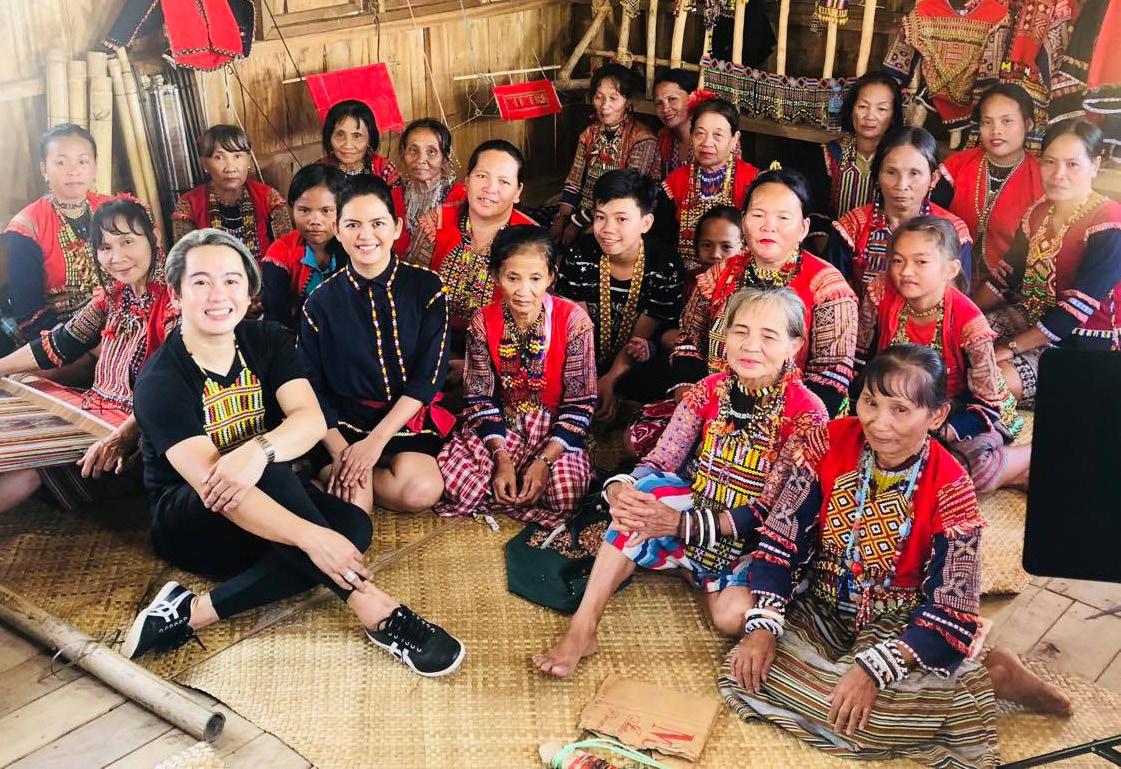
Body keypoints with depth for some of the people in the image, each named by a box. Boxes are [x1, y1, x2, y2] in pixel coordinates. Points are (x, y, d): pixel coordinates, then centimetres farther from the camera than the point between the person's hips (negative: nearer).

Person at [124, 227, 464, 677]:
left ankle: (195, 613, -30)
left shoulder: (266, 341, -2)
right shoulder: (160, 381, -19)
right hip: (189, 525, -5)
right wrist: (309, 536, -44)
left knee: (353, 525, -25)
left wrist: (259, 449, -42)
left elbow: (312, 419, -18)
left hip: (262, 505, 5)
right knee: (271, 468, -35)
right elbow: (209, 480, -32)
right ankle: (374, 610, -37)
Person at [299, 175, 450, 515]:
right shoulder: (321, 302, 0)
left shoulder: (426, 288, -2)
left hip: (405, 420, 1)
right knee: (352, 507, -28)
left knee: (422, 490, -28)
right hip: (343, 422, -1)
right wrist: (339, 450, -16)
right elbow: (313, 388, 0)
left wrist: (376, 440, -16)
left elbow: (429, 375, -7)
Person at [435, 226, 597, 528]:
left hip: (554, 429, -1)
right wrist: (502, 458, -17)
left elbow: (579, 404, -11)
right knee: (451, 479, -26)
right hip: (499, 427, 1)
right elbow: (480, 398, -3)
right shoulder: (483, 322, -6)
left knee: (566, 495, -30)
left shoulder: (573, 320, -14)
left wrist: (545, 460, -21)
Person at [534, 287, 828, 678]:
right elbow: (659, 463, -6)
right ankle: (582, 627, -26)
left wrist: (683, 524, -30)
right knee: (646, 492, -28)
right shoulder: (707, 391, -3)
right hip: (699, 508, 3)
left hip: (759, 539, -3)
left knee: (732, 615, -31)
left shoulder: (806, 413, -16)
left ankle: (708, 581, 6)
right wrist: (620, 487, -31)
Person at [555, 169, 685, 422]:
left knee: (663, 374, -36)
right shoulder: (580, 256, -12)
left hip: (632, 363, -2)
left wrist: (609, 381, -29)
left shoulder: (666, 267, -17)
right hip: (590, 360, 2)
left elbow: (639, 338, -14)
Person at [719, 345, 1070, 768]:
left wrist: (873, 669, -30)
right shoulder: (829, 443, -10)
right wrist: (762, 626, -20)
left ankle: (986, 675, -5)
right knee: (748, 672, -20)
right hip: (817, 607, 4)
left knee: (866, 714, -32)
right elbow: (780, 540, -8)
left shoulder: (949, 490, -17)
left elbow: (951, 609, -18)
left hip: (896, 625, -4)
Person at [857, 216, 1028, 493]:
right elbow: (859, 357, 2)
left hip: (955, 413, -5)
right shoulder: (881, 293, -14)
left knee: (972, 466, -34)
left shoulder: (967, 321, -22)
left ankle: (1031, 455, 0)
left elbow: (990, 401, -16)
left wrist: (937, 433, -28)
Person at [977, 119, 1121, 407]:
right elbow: (1007, 275, 10)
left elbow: (1077, 309, -23)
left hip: (1085, 343, -7)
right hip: (1032, 318, 8)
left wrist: (1011, 348, -22)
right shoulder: (1038, 212, 5)